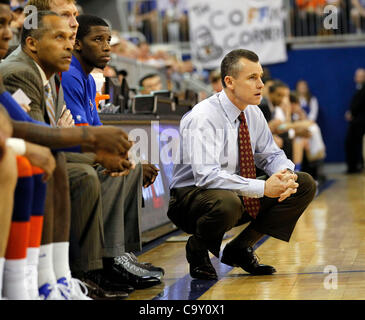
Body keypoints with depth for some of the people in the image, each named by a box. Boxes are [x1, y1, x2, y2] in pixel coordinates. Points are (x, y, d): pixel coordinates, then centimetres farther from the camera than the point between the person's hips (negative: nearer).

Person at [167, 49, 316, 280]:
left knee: (305, 185, -5)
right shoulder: (204, 117, -22)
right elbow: (206, 175, -32)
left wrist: (284, 174, -14)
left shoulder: (253, 113, 2)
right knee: (226, 202, -42)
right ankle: (197, 249, -6)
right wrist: (263, 188, -35)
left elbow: (271, 154, 11)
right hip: (191, 196, -7)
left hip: (240, 195, 8)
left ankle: (240, 248, 2)